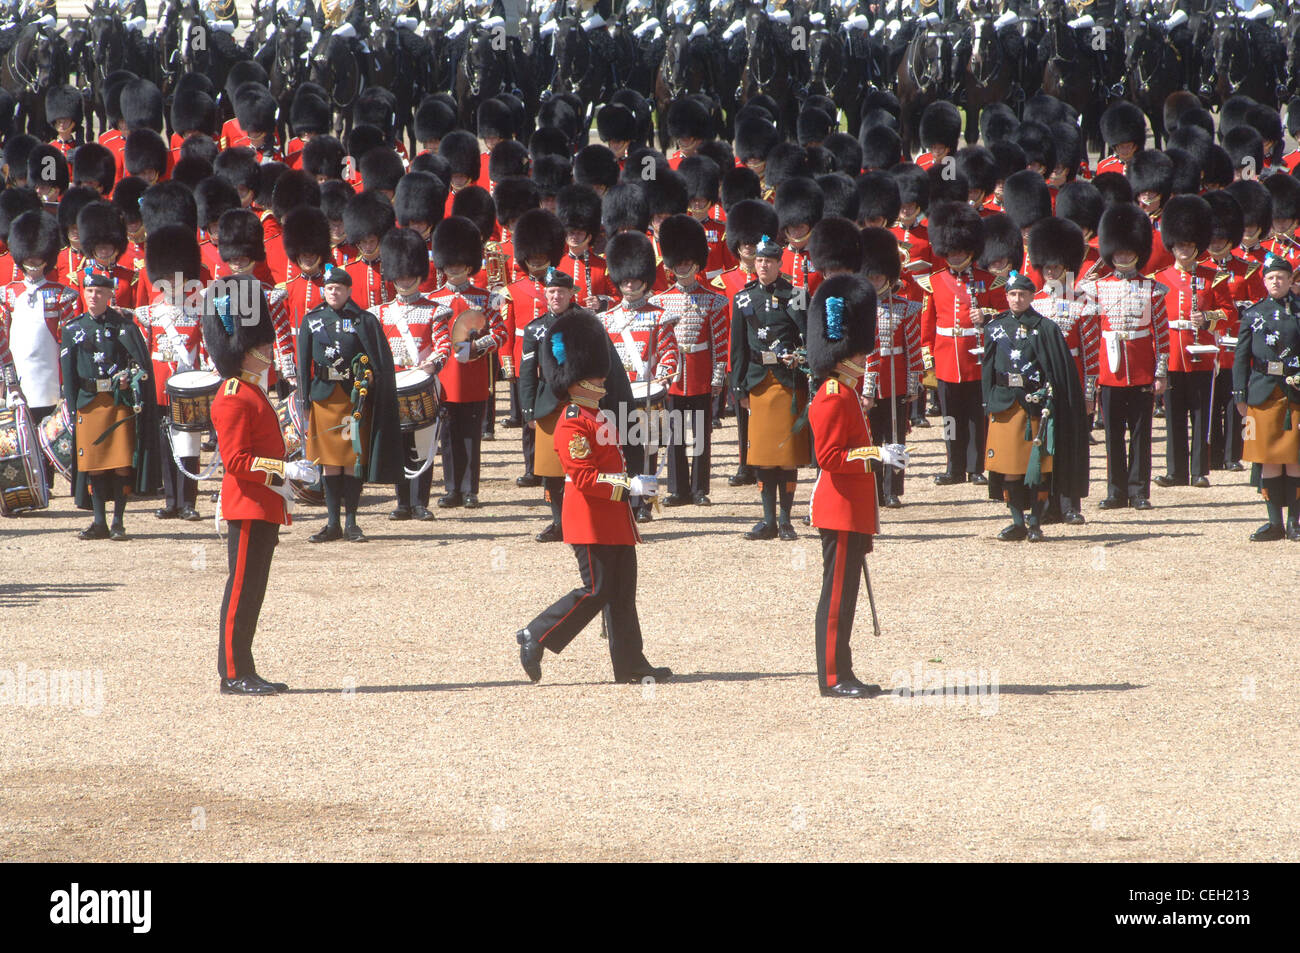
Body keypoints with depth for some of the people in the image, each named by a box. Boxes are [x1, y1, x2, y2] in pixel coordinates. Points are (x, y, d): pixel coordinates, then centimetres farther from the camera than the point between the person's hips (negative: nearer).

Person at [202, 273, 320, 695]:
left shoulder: (254, 392, 16)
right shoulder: (233, 399, -15)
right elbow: (237, 461, -21)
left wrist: (288, 476, 23)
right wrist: (284, 470, -24)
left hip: (263, 508, 10)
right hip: (248, 507, -10)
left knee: (251, 591, 11)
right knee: (242, 589, -6)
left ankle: (242, 671, 15)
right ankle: (234, 673, -4)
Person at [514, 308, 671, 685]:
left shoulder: (597, 418, 16)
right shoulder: (572, 425, -15)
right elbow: (584, 477, -22)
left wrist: (636, 486, 15)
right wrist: (628, 485, -23)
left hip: (615, 519, 10)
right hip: (591, 521, -10)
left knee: (622, 593, 9)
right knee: (595, 591, -9)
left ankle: (631, 665, 10)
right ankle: (535, 637, 0)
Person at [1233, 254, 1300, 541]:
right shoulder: (1253, 315, 8)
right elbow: (1241, 357, 9)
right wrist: (1241, 396, 3)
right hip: (1263, 394, 1)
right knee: (1268, 460, 0)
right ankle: (1275, 522, 6)